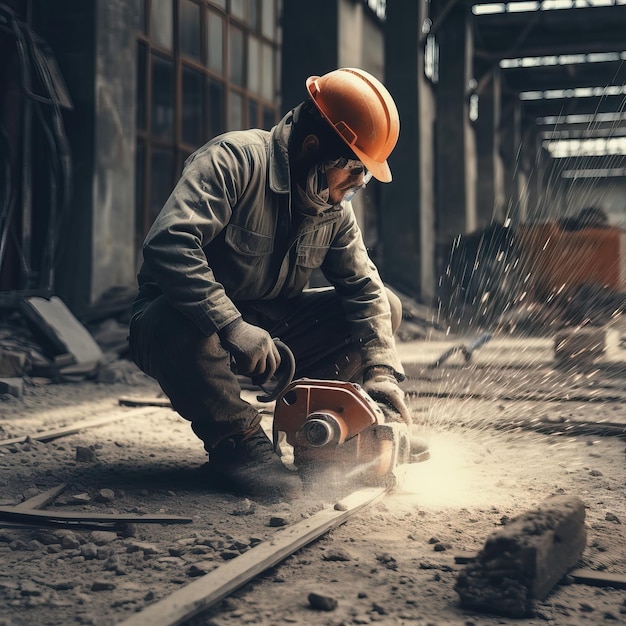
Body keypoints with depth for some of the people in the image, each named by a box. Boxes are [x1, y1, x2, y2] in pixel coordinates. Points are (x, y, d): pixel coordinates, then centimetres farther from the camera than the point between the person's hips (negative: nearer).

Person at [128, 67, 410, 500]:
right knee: (180, 319, -43)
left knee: (386, 306, -1)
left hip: (268, 329, 7)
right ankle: (236, 442, -21)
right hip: (189, 325, -6)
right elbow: (169, 244, -35)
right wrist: (233, 328, -38)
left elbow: (364, 288, -2)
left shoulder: (335, 206, 0)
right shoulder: (235, 160, -23)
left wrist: (383, 374, -16)